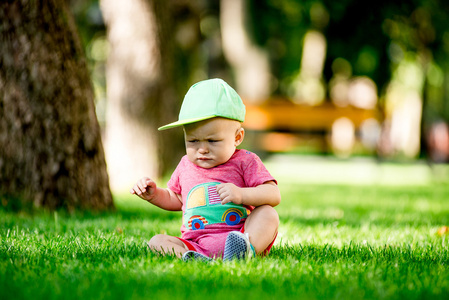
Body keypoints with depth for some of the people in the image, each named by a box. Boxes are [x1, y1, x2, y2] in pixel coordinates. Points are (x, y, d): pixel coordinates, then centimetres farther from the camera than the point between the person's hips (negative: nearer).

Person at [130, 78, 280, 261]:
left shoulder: (244, 162, 2)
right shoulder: (186, 166, 18)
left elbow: (274, 195, -8)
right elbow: (176, 199, 36)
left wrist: (241, 195, -25)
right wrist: (154, 194, 15)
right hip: (195, 244, 4)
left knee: (268, 213, -26)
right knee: (156, 241, -17)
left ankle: (248, 250, -50)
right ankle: (188, 256, -45)